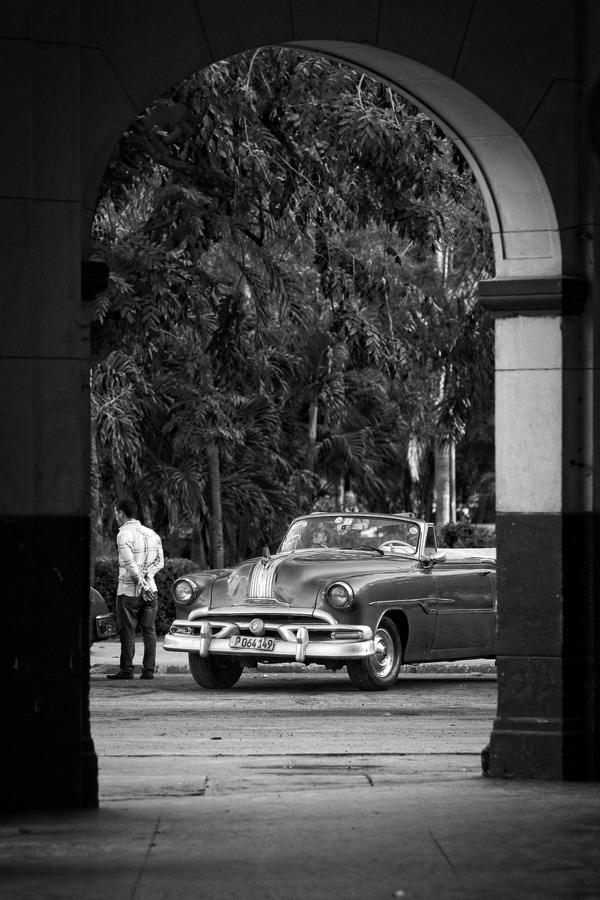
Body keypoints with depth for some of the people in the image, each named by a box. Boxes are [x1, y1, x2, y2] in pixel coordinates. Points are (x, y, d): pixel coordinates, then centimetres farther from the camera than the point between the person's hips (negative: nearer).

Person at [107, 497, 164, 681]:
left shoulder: (124, 535, -10)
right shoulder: (152, 534, 12)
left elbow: (130, 564, -18)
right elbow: (159, 561, 11)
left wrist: (140, 580, -12)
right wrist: (147, 575, 1)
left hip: (128, 590, -6)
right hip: (149, 590, 6)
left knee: (127, 632, 0)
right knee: (149, 630, 7)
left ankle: (126, 670, 0)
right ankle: (148, 670, 5)